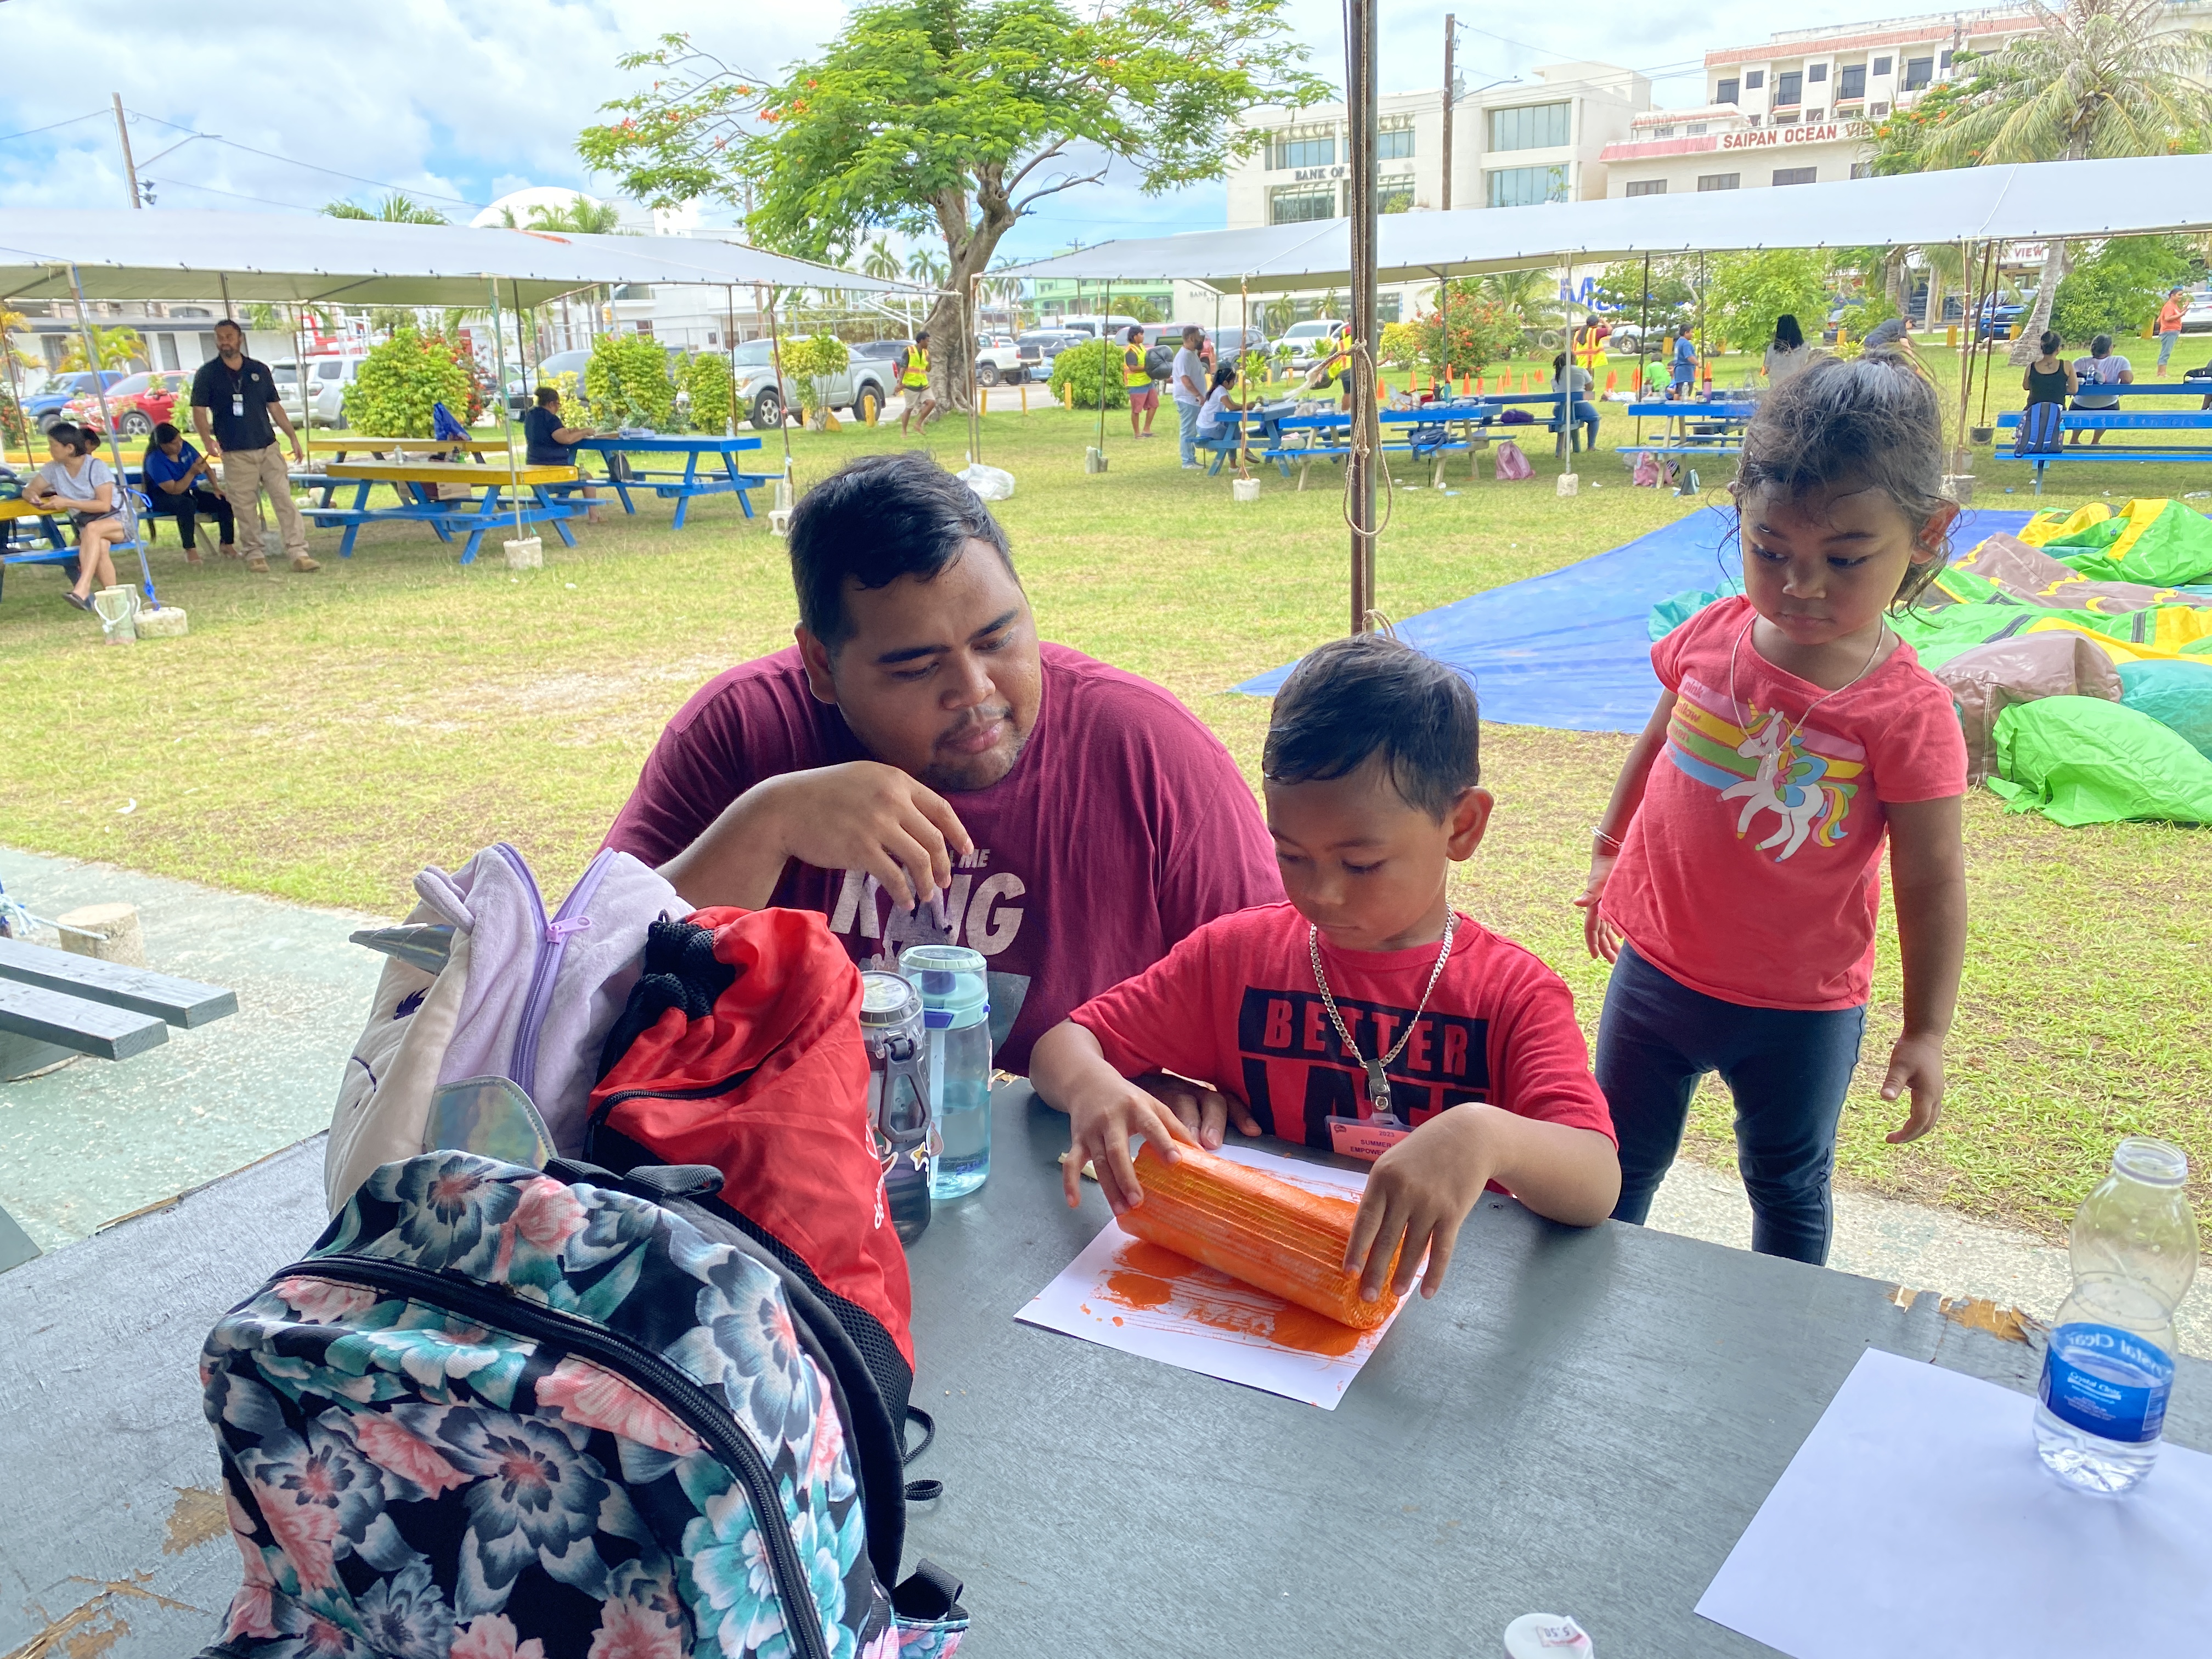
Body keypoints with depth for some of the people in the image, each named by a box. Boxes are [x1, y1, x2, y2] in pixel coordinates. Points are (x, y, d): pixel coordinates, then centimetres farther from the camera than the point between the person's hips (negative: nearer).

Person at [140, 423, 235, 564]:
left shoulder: (185, 447, -3)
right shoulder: (155, 461, -20)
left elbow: (206, 467, 8)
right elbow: (174, 490, -25)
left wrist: (216, 487, -6)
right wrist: (192, 473, -31)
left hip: (191, 492, 6)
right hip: (162, 498, -6)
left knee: (225, 501, -16)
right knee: (187, 505, -40)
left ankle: (227, 544, -8)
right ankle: (190, 549, -31)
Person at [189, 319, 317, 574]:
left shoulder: (260, 370, 10)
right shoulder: (207, 374, 3)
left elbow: (275, 406, 15)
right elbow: (199, 410, 1)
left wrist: (293, 437, 9)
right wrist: (207, 438, -16)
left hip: (268, 448, 2)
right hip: (235, 453, -2)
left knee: (285, 499, -5)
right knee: (245, 507, 1)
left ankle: (299, 553, -7)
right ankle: (254, 555, 11)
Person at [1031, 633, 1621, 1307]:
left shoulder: (1513, 993, -6)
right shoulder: (1238, 954, 2)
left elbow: (1597, 1186, -19)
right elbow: (1063, 1044, 3)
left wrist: (1483, 1137, -41)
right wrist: (1092, 1087, -21)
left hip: (1438, 1291, -1)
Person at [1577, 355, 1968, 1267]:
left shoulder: (1906, 713, -20)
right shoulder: (1711, 637, -10)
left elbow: (1932, 885, -13)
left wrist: (1926, 1031, -9)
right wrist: (1606, 855, 17)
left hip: (1801, 1011, -3)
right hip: (1656, 968, 3)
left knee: (1788, 1187, 21)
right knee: (1617, 1165, 19)